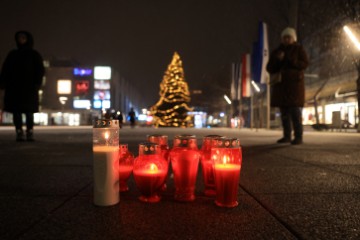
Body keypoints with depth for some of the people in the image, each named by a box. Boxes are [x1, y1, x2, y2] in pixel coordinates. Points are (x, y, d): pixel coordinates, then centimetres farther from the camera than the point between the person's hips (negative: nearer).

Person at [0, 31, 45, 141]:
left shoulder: (34, 55, 9)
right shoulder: (12, 54, 18)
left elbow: (40, 71, 1)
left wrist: (37, 84, -12)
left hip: (28, 87, -3)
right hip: (13, 87, 3)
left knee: (29, 111, -7)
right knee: (16, 111, -3)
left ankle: (30, 132, -6)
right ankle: (19, 132, -2)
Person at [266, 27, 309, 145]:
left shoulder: (299, 49, 5)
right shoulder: (277, 51, 15)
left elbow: (305, 64, -6)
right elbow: (269, 68, 9)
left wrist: (290, 60, -17)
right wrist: (277, 59, -9)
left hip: (294, 83, -4)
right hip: (281, 84, 4)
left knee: (295, 111, -11)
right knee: (284, 112, 5)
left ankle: (298, 137, -8)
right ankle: (287, 136, 12)